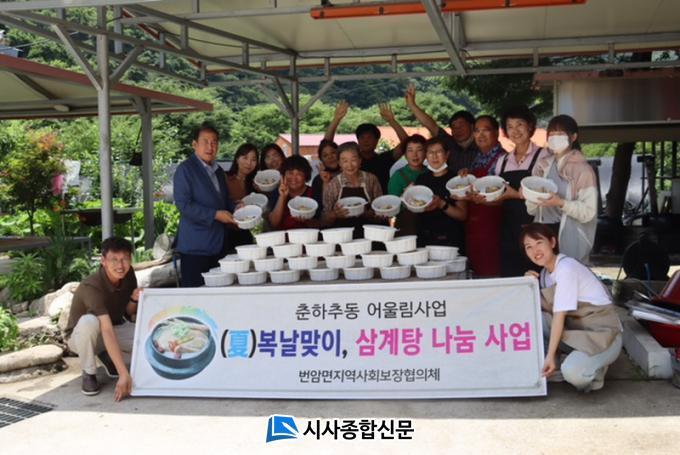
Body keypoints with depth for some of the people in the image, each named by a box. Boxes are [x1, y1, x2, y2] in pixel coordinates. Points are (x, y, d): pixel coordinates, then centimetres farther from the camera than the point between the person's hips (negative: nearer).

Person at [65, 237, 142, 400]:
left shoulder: (128, 274, -15)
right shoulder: (91, 287, -35)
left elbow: (129, 313, 2)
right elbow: (107, 331, -45)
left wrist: (134, 300, -23)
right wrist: (124, 374, -52)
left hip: (115, 327, 6)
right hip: (81, 336, -6)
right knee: (89, 321, -40)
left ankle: (105, 354, 8)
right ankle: (89, 374, -15)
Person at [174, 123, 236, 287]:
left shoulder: (218, 171, 17)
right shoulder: (185, 169, -7)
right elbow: (183, 205, -16)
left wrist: (234, 209, 8)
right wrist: (215, 215, -19)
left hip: (218, 246, 7)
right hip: (195, 247, -7)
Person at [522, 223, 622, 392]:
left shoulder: (566, 268, -20)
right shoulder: (546, 271, 6)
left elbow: (559, 315, -23)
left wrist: (550, 355, -23)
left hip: (602, 333, -8)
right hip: (575, 329, 8)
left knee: (573, 373, -33)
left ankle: (593, 369, 2)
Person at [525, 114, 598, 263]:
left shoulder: (583, 169, -5)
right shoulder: (543, 165, 10)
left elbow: (589, 211, -11)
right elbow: (531, 209, 10)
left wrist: (561, 203, -24)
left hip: (569, 239, -4)